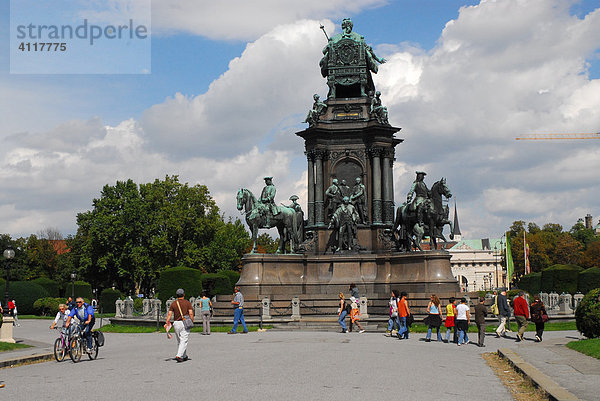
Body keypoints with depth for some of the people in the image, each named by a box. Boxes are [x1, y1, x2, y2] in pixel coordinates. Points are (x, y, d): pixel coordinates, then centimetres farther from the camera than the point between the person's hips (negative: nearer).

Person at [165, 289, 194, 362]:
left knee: (179, 341, 16)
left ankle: (184, 356, 24)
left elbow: (169, 314, -6)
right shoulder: (188, 303, -3)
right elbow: (191, 313, -11)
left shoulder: (173, 303, 4)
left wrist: (166, 323, -10)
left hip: (176, 323, 4)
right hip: (185, 323, -4)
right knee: (184, 341, -4)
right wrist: (192, 322, -2)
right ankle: (179, 356, -19)